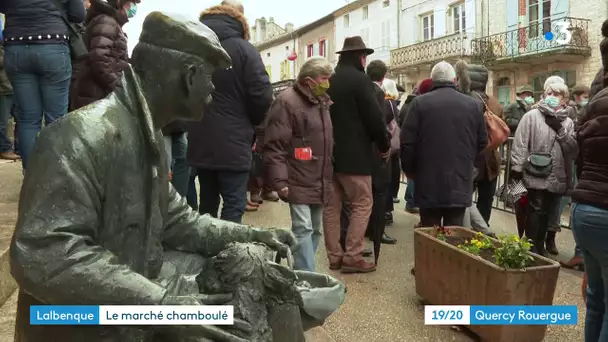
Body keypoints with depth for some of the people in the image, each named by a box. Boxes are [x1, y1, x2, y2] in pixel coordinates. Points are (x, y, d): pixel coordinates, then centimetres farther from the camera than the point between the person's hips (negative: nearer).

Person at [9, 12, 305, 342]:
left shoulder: (149, 136, 7)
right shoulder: (84, 134, -25)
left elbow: (175, 221, 11)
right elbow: (43, 254, -32)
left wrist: (251, 234, 3)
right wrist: (160, 305, -34)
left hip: (140, 278, 9)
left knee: (246, 261, 5)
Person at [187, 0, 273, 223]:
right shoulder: (243, 49, -8)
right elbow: (262, 96, -12)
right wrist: (252, 121, 7)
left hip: (200, 142, 6)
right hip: (232, 143, -5)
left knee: (207, 202, 17)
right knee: (234, 205, 0)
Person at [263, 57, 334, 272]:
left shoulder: (322, 103, 15)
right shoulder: (287, 102, -12)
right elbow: (274, 146, -17)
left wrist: (328, 177, 20)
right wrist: (280, 181, -21)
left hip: (319, 183, 9)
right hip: (299, 182, -8)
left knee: (316, 230, 14)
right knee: (303, 229, -9)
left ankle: (303, 274, 28)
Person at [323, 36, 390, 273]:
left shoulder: (328, 80, 11)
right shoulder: (361, 80, -10)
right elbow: (374, 117, -14)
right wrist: (384, 145, 0)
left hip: (328, 152, 7)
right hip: (353, 154, -7)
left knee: (332, 205, 10)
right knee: (362, 204, 1)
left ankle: (334, 256, 14)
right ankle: (352, 257, -1)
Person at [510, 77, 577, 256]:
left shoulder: (568, 122, 10)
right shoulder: (532, 116, -1)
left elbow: (573, 150, 0)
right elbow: (520, 144, -6)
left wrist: (560, 129, -9)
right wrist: (517, 167, -12)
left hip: (557, 177, 4)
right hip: (536, 174, -4)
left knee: (547, 213, 13)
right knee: (535, 211, -1)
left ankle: (541, 245, 26)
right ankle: (532, 247, 11)